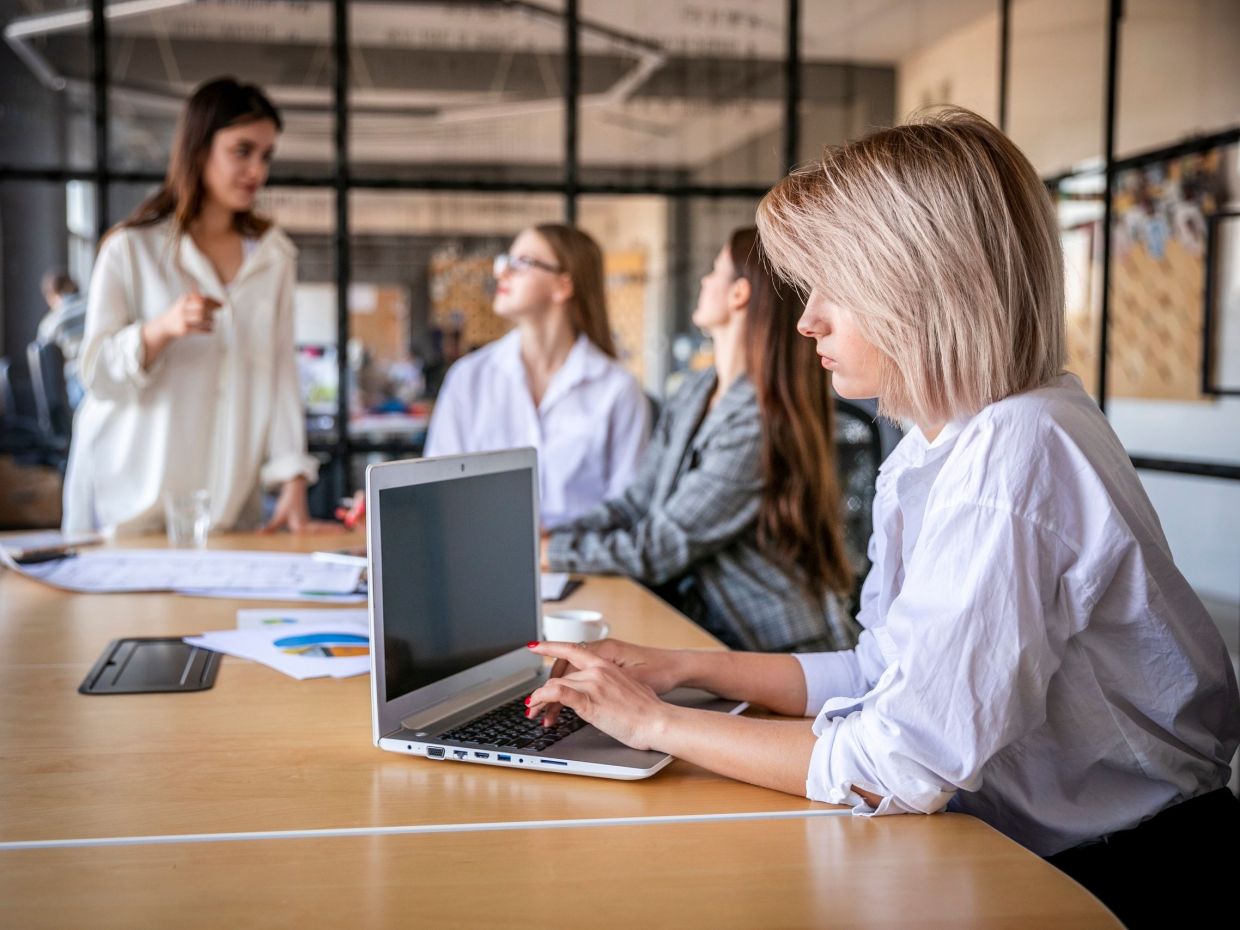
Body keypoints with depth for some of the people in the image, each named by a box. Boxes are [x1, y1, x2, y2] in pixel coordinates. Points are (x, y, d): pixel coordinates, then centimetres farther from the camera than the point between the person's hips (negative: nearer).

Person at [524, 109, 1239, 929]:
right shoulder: (935, 450, 5)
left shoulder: (1017, 452, -25)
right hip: (1026, 848, 7)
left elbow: (899, 762, -27)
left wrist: (658, 724, -16)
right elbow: (887, 674, 9)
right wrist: (683, 668, 3)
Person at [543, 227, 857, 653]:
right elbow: (635, 503, 10)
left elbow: (660, 550, -18)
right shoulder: (695, 394, 9)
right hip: (703, 625, 7)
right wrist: (541, 537, -2)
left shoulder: (758, 426, -20)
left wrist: (548, 552, -10)